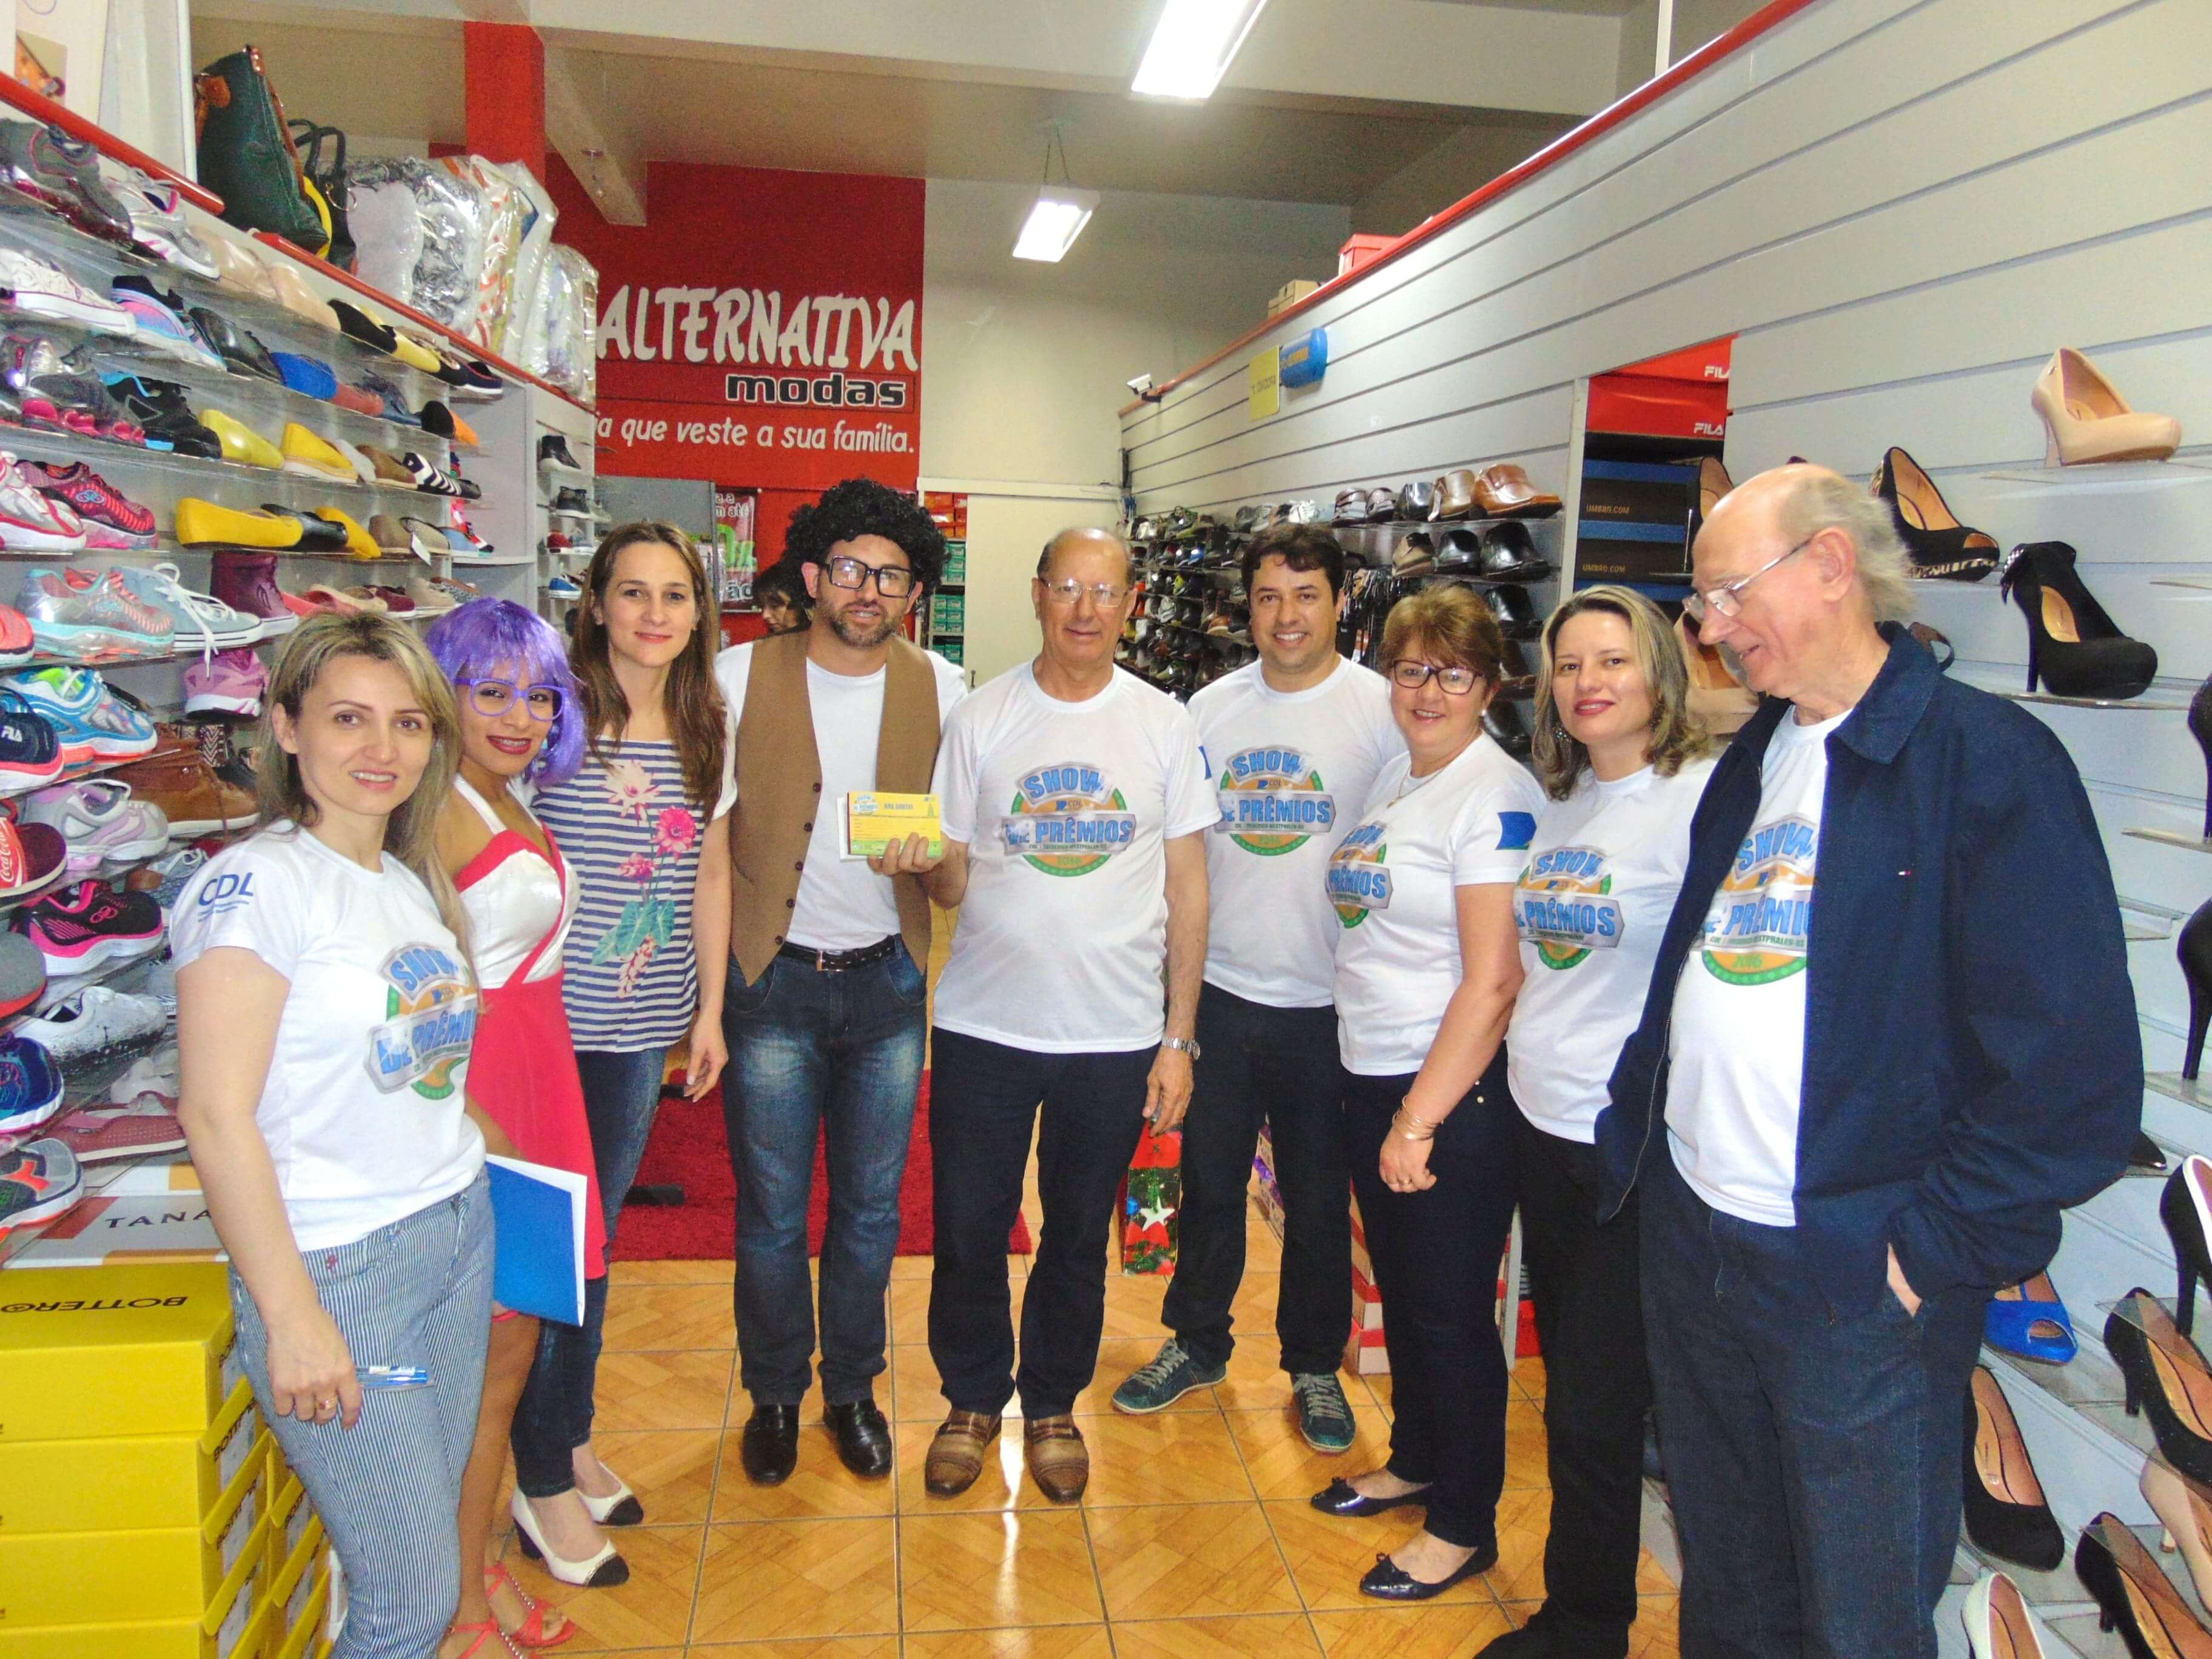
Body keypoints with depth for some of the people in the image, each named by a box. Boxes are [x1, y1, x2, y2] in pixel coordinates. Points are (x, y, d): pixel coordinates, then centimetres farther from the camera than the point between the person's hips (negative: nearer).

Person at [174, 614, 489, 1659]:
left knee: (430, 1527, 16)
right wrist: (292, 1316, -18)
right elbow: (216, 1114, -18)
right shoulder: (256, 882, -14)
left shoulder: (412, 883, 9)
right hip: (338, 1266, -7)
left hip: (459, 1230, 7)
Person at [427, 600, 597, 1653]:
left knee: (512, 1345, 17)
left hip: (530, 1080, 9)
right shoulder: (441, 811, -16)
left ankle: (478, 1568, 34)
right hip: (472, 1094, -9)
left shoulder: (516, 802, 13)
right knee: (491, 1355, 3)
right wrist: (469, 1117, -22)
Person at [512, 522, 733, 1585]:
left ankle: (574, 1444, 36)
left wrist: (709, 1007, 12)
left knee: (597, 1232, 18)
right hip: (549, 1019, -5)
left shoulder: (705, 727, 7)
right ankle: (542, 1486, 22)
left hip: (646, 1023, 5)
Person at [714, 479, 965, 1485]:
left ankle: (852, 1388, 33)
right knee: (771, 1212, 8)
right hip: (772, 982, -2)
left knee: (872, 1207, 13)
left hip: (888, 981, 2)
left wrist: (933, 848, -14)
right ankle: (774, 1394, 31)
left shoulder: (938, 689, 2)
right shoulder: (741, 677, -4)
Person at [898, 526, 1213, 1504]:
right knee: (967, 1230, 10)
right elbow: (950, 883, 2)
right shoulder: (981, 720, 0)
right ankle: (973, 1397, 35)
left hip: (1115, 1036, 0)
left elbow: (1187, 889, 2)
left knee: (1079, 1237, 14)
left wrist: (1178, 1038, -1)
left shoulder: (1165, 725, 0)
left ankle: (1052, 1403, 37)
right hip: (985, 1025, 0)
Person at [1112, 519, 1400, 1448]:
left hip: (1327, 1002, -3)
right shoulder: (1212, 709, 4)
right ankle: (1196, 1343, 36)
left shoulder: (1384, 710, -7)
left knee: (1319, 1198, 12)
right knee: (1208, 1181, 16)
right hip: (1219, 991, 3)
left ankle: (1314, 1365, 32)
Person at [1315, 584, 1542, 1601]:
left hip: (1453, 1094, -8)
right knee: (1401, 1290, 21)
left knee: (1451, 1312, 6)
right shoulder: (1392, 779, 9)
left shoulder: (1495, 795, -16)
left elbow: (1492, 982, -21)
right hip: (1369, 1075, 8)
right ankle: (1415, 1460, 41)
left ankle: (1465, 1524, 25)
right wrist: (1381, 1104, 13)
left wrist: (1419, 1119, -18)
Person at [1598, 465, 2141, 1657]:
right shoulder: (1754, 762, 10)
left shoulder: (1989, 758, -14)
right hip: (1689, 1243, 6)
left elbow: (2077, 1067, -18)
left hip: (1858, 1281, -6)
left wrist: (1936, 1249, -16)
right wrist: (1630, 1136, 10)